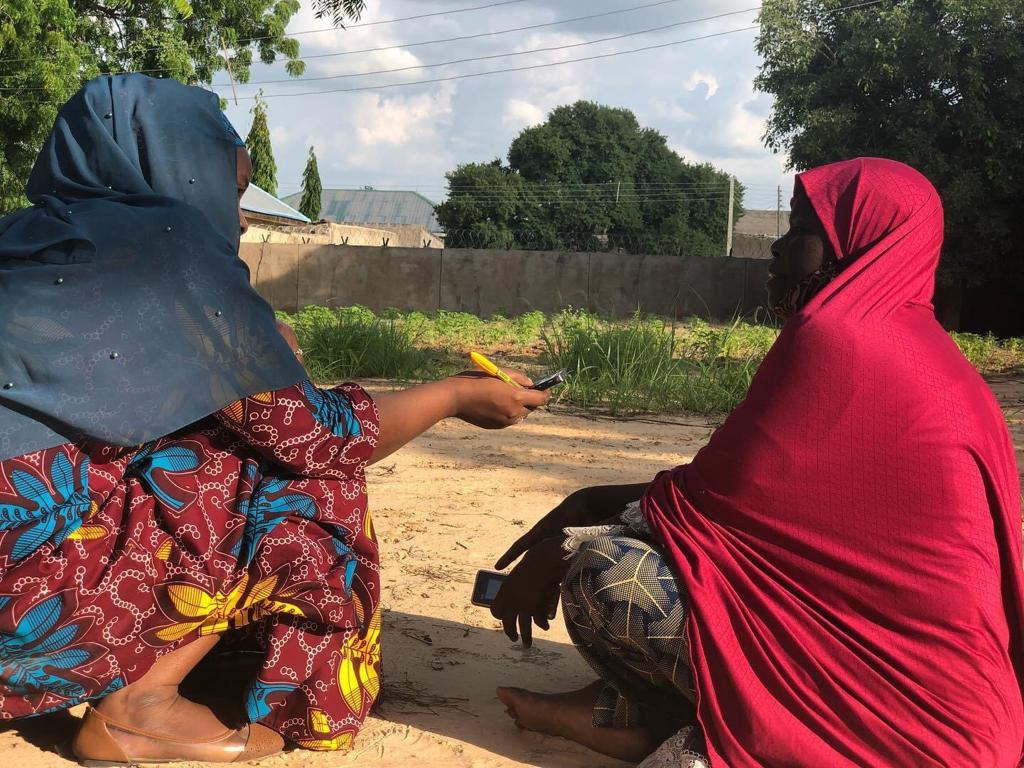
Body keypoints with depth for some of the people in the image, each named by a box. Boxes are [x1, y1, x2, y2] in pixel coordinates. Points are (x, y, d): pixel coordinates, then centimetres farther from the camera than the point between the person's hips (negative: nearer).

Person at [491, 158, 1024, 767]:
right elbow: (744, 489, 13)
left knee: (600, 570, -16)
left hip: (890, 703, -10)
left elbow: (712, 494, -13)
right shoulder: (911, 344, 13)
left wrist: (560, 549, 1)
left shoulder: (837, 338, -18)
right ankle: (623, 710, 5)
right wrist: (598, 500, 8)